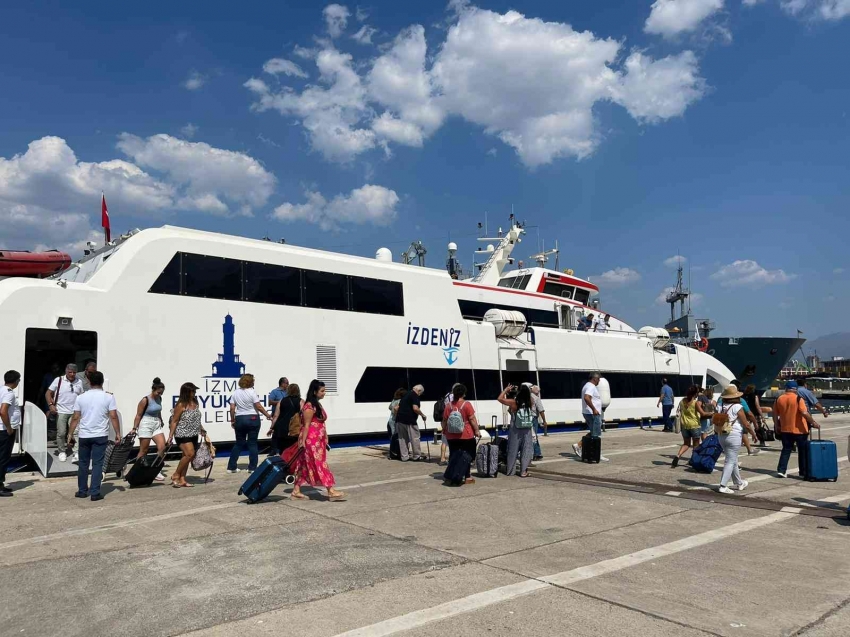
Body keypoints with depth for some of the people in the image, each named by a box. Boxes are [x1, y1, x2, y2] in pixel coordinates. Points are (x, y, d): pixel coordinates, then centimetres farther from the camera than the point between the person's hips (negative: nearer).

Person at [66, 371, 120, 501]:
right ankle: (95, 493, 0)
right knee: (97, 464, 2)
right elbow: (113, 416, -8)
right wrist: (118, 433, -2)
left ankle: (82, 491, 23)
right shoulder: (108, 397, -6)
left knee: (83, 463, 15)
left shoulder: (81, 397, 0)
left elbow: (75, 418, 1)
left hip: (84, 435, 2)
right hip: (100, 436, -2)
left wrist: (70, 434, 9)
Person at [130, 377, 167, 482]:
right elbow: (138, 415, -11)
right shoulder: (145, 400, -13)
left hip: (157, 425, 6)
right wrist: (134, 428, -13)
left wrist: (161, 421, 30)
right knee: (143, 451, 0)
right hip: (146, 425, -6)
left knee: (162, 447, -6)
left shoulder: (159, 399, 6)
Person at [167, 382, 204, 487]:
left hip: (193, 435, 7)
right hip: (183, 434, -7)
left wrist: (201, 430, 21)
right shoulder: (181, 405, -14)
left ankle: (182, 479, 15)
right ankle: (175, 475, -3)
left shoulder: (195, 403, 7)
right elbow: (174, 421, -11)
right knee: (190, 453, -19)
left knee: (186, 456, 9)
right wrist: (170, 436, -14)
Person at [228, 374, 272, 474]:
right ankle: (252, 467, 4)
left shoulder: (235, 393, 4)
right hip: (252, 419, -4)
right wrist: (268, 416, -4)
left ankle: (231, 467, 14)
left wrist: (232, 420, 12)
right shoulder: (252, 392, -10)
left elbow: (232, 408, 3)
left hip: (239, 419, 4)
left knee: (239, 443, 14)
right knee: (252, 443, 3)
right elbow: (259, 407, -12)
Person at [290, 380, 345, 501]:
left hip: (318, 441, 10)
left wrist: (325, 441, 17)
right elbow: (306, 425, -17)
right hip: (311, 441, -10)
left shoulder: (317, 405, 15)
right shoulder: (309, 406, -14)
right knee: (320, 465, -5)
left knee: (304, 466, 11)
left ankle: (296, 491, 16)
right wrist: (303, 441, -18)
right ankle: (331, 491, -2)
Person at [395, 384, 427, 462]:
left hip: (399, 419, 8)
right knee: (415, 438, 3)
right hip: (409, 420, -8)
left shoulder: (406, 394, 20)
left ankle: (404, 456, 13)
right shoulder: (415, 396, -7)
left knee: (402, 438, 11)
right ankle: (417, 456, 9)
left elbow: (397, 407, 23)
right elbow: (415, 408, -20)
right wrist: (423, 415, -8)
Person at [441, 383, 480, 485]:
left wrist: (444, 431, 23)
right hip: (466, 435, -3)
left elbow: (444, 420, 8)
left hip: (451, 436, 3)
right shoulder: (466, 404, -9)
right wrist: (476, 430, 0)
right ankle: (467, 477, 6)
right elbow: (472, 419, -9)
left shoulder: (448, 405, 2)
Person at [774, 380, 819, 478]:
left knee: (786, 450, 11)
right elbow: (804, 413, -21)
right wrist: (813, 423, -11)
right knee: (803, 451, 11)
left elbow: (775, 414, 6)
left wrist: (778, 426, 18)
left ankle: (781, 470, 2)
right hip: (799, 430, -3)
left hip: (785, 430, 4)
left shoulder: (779, 399, 2)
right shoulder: (798, 398, -11)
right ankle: (803, 472, 16)